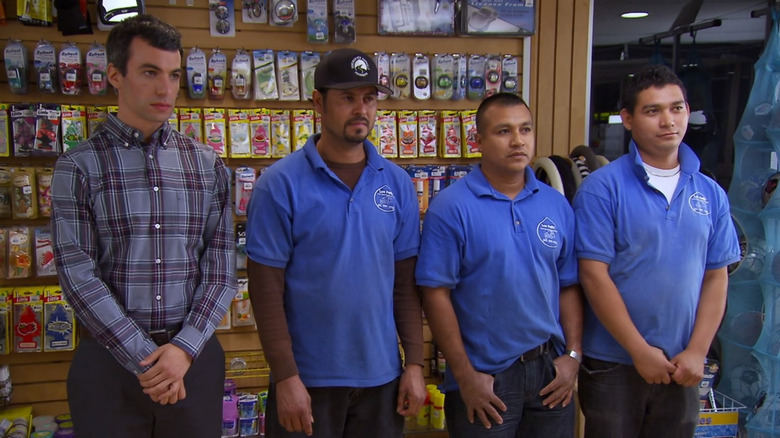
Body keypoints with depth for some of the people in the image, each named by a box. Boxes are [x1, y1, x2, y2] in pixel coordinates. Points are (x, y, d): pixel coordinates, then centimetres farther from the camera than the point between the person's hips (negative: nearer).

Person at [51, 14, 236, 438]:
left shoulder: (208, 165, 4)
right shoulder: (78, 166, -2)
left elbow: (221, 268, 1)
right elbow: (78, 274, -8)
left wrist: (185, 348, -10)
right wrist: (144, 357, -12)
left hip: (194, 355, 2)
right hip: (109, 358, -2)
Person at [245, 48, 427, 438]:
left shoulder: (397, 184, 2)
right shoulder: (280, 184, -9)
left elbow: (406, 280, 4)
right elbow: (266, 288, -9)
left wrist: (415, 363, 1)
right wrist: (285, 377, -12)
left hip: (382, 377, 4)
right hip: (307, 379, -3)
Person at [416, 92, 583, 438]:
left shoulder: (557, 205, 4)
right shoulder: (451, 208, -11)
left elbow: (570, 286, 8)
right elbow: (436, 294, -13)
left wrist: (573, 355, 0)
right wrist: (465, 377, -13)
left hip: (551, 372, 5)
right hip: (485, 380, -4)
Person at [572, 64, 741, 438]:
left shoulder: (710, 194, 5)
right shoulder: (602, 188, -10)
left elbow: (716, 278, 5)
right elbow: (594, 276, -13)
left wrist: (697, 352, -4)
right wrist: (641, 351, -12)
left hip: (682, 367, 4)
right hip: (614, 365, -4)